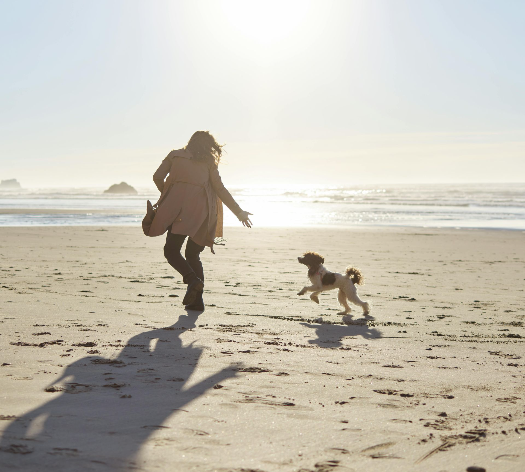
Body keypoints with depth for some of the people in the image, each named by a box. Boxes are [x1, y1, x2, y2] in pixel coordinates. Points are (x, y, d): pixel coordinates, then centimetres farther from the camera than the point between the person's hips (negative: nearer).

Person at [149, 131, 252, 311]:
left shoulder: (175, 155, 16)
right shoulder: (208, 162, 16)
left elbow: (157, 177, 8)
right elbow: (220, 189, 9)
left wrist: (166, 194, 26)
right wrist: (239, 212, 12)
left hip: (178, 207, -2)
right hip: (201, 209, 3)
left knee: (171, 251, 0)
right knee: (193, 254, 13)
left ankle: (193, 280, -25)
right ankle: (197, 300, 6)